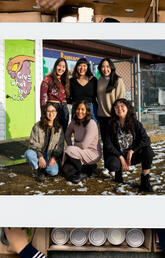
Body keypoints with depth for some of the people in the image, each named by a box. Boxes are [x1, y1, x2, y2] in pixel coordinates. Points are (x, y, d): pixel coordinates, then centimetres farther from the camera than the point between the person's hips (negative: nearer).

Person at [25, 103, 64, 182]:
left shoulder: (59, 128, 3)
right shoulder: (37, 126, -4)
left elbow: (60, 145, 1)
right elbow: (33, 143, -8)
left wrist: (54, 157, -14)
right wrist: (40, 157, -21)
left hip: (51, 155, 1)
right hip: (38, 153, 0)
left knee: (53, 172, -27)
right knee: (28, 154, -34)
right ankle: (40, 169, -9)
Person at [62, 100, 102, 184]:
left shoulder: (91, 124, -20)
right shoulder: (74, 122, 1)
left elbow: (83, 145, -23)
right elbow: (67, 135, 16)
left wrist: (71, 147, -7)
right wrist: (70, 146, 0)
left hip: (93, 153, -6)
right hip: (80, 151, 7)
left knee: (69, 151, -30)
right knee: (66, 171, -15)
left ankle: (83, 172, -9)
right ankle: (86, 167, 11)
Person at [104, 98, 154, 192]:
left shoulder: (136, 123, -2)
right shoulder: (111, 125, -4)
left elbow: (146, 140, -10)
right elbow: (108, 145, -8)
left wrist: (132, 151, -19)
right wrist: (121, 157, -17)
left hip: (132, 155, 1)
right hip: (117, 155, -1)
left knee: (148, 150, -27)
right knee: (111, 164, -35)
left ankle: (145, 182, -18)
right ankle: (119, 171, 6)